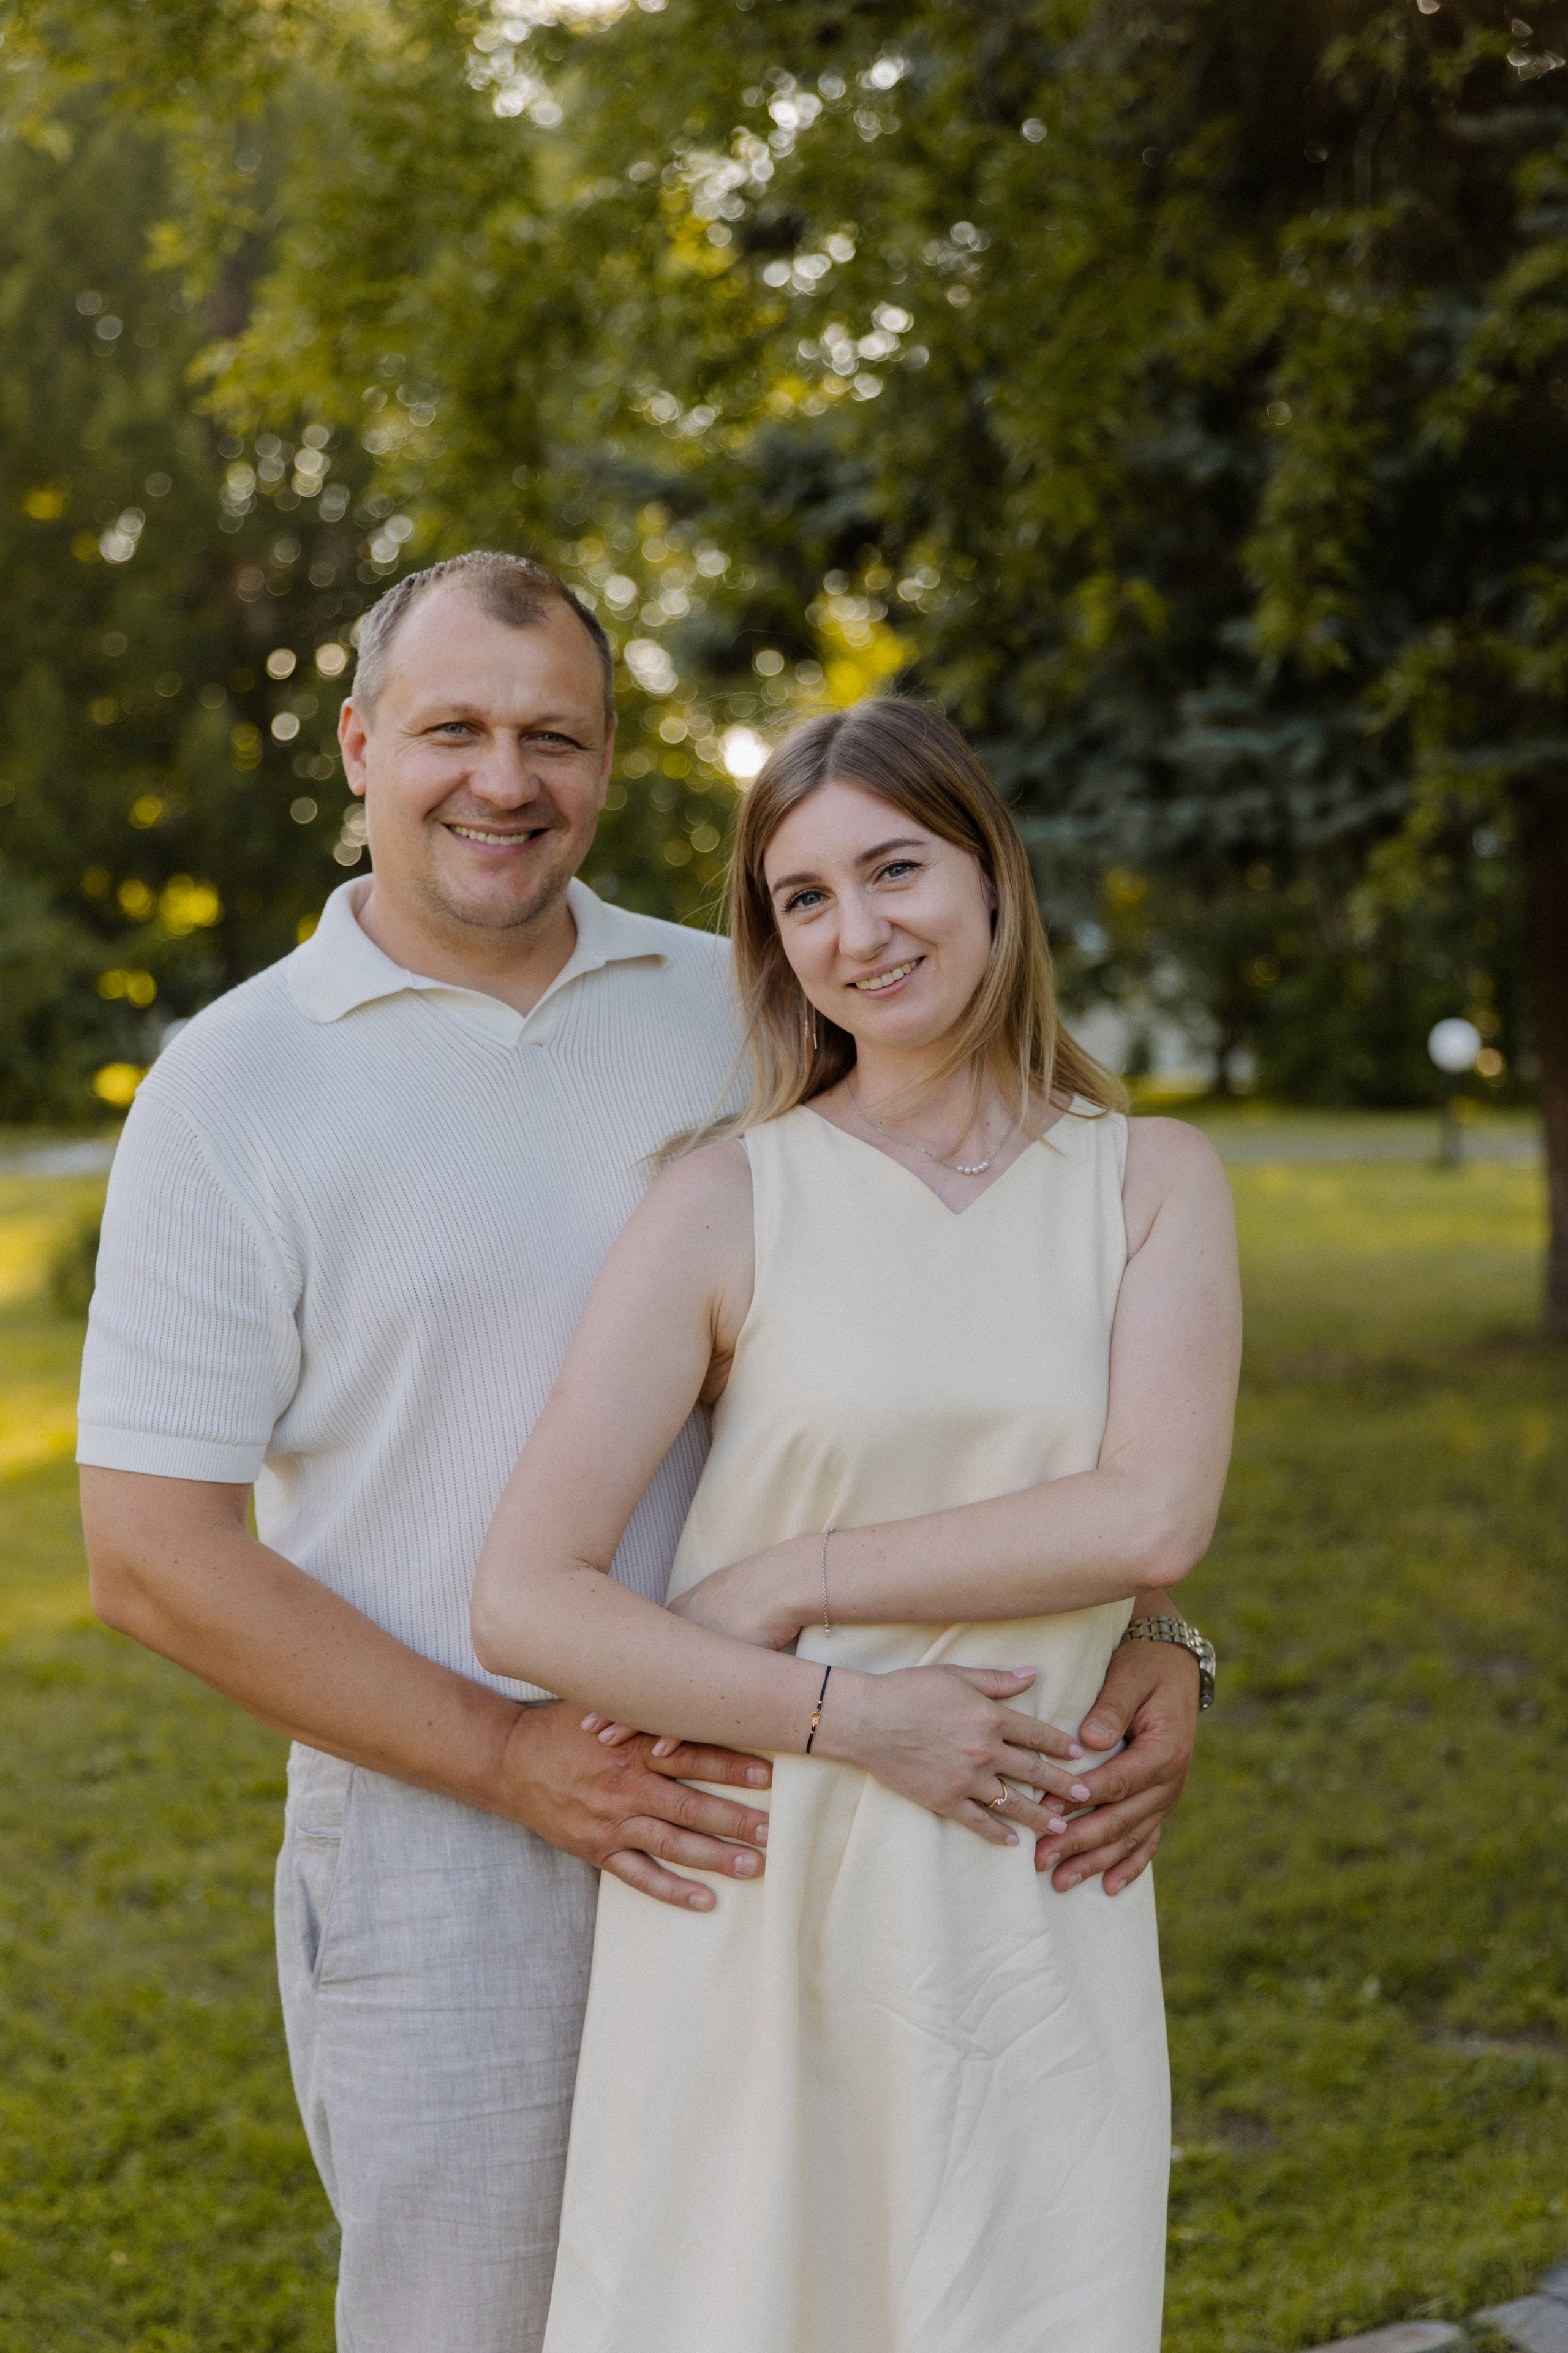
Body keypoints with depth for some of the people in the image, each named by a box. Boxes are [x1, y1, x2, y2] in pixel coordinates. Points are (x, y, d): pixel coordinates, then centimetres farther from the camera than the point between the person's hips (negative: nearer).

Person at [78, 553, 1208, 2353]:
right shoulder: (233, 1089, -6)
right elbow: (151, 1554, -8)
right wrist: (516, 1758, -14)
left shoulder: (735, 1016, 3)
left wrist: (1146, 1635, -9)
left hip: (761, 1833, 3)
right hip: (446, 1855, -3)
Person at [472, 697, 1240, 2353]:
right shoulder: (730, 1201, -4)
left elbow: (1154, 1519, -12)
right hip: (754, 1898, -1)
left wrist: (793, 1580, -14)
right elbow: (523, 1601, -10)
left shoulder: (1153, 1180, 3)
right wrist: (850, 1716, -16)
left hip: (1028, 1917, 1)